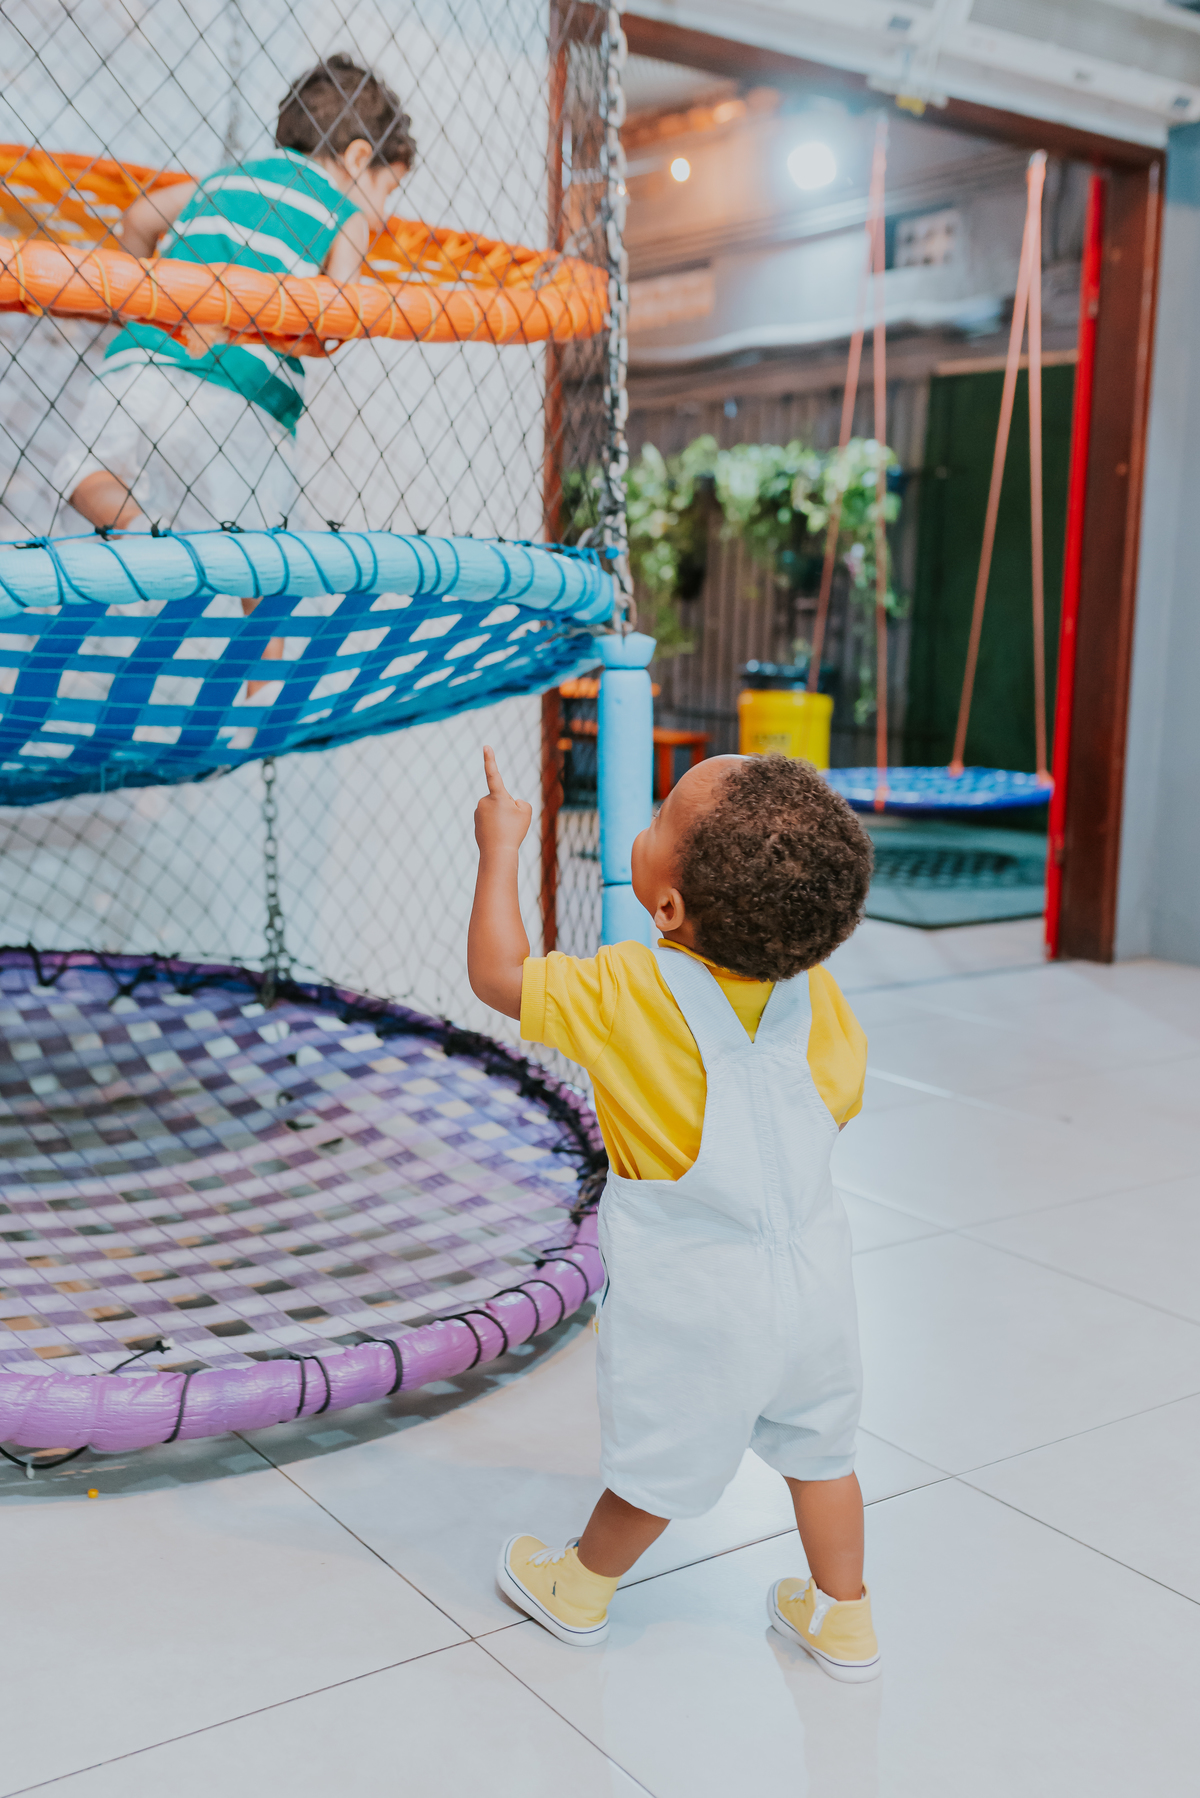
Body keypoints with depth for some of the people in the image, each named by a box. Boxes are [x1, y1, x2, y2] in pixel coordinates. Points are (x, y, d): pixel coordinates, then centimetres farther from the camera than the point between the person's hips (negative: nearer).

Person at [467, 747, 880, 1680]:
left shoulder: (626, 994, -22)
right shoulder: (818, 993, -8)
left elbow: (498, 973, -10)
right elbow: (840, 1104, 7)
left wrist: (502, 845, -1)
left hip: (694, 1293, -4)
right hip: (813, 1269, 4)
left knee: (660, 1462, 15)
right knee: (819, 1444, 21)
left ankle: (581, 1588, 40)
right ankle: (843, 1617, 37)